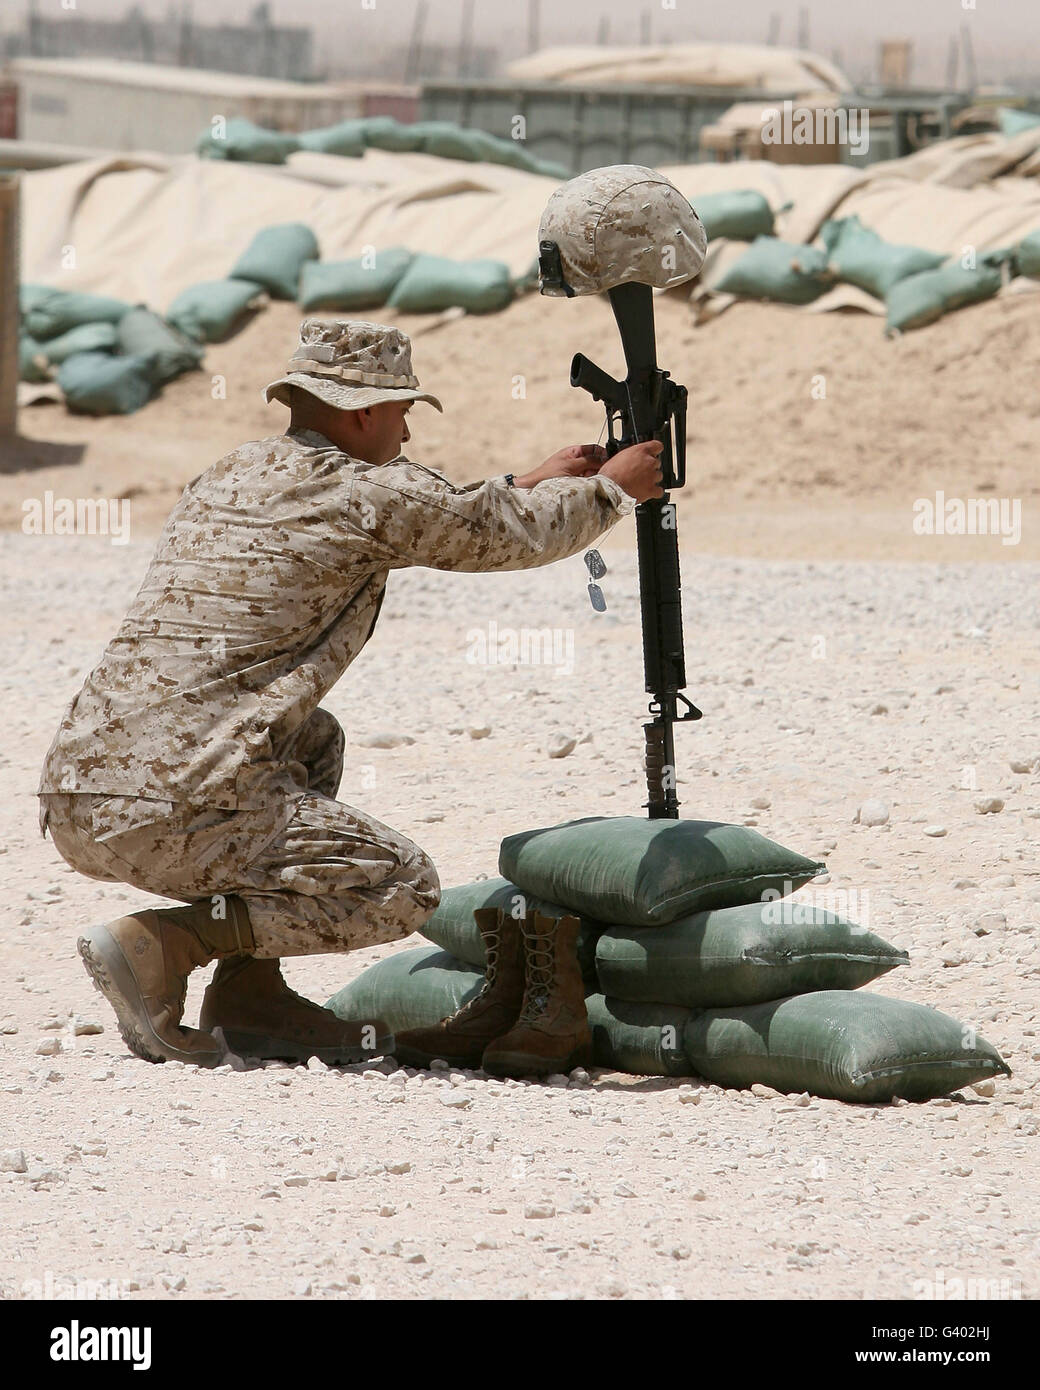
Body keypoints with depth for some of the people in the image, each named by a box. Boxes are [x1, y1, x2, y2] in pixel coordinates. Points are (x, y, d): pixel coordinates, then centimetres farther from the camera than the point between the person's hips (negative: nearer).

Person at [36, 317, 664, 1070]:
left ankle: (250, 997, 20)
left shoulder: (225, 479, 22)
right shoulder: (368, 494, -1)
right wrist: (612, 489, 33)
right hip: (173, 809, -8)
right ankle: (162, 944, -8)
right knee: (402, 888, 4)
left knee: (314, 742, 31)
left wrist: (535, 484, 46)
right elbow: (515, 534, 14)